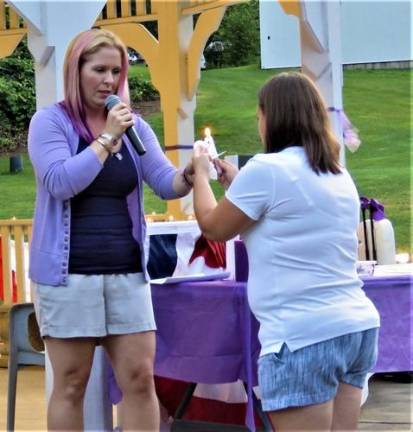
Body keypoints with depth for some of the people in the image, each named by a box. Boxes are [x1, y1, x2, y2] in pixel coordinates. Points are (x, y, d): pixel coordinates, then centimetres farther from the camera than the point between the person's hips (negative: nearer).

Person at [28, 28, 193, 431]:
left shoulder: (134, 125, 10)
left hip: (126, 272, 4)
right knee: (70, 384, 2)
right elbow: (60, 183, -16)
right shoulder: (50, 121, -2)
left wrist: (190, 174, -20)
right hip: (68, 273, -4)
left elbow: (166, 183, 2)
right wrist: (107, 138, -15)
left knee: (140, 378, 2)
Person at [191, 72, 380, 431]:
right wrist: (238, 183, 27)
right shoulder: (339, 175, 15)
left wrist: (201, 173, 18)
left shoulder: (266, 169, -10)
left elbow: (213, 227, 3)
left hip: (304, 336, -8)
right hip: (357, 326, 8)